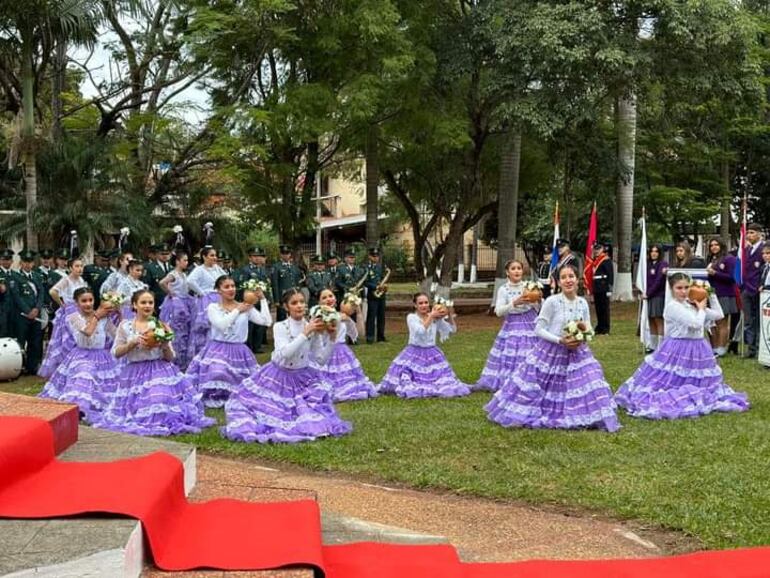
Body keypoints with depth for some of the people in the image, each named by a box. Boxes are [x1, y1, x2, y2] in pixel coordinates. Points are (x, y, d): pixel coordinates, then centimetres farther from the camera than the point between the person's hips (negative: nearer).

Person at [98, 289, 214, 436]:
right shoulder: (125, 326, 5)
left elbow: (169, 358, 5)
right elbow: (116, 353, 1)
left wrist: (165, 345, -16)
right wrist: (133, 342, -13)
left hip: (159, 371, -1)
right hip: (134, 374, 1)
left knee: (161, 403, -20)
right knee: (138, 408, -10)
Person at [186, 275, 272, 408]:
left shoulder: (246, 307, 4)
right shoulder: (213, 307, 0)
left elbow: (267, 322, -6)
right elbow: (221, 325, -19)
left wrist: (262, 299, -6)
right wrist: (237, 311, -13)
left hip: (238, 352, 2)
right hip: (218, 351, -2)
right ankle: (215, 397, -2)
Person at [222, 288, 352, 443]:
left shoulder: (313, 329, -6)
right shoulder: (280, 327, -15)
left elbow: (321, 360, -5)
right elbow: (284, 354, -31)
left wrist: (331, 338, -17)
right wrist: (305, 333, -34)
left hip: (303, 378, 2)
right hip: (279, 377, -2)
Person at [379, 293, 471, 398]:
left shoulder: (436, 318, 3)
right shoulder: (411, 317, -8)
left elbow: (452, 330, 3)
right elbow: (420, 331, -25)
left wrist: (450, 315, -11)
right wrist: (431, 316, -23)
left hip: (432, 354, 4)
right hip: (414, 354, -4)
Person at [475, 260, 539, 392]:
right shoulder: (503, 289, -3)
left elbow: (538, 309, 4)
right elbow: (498, 311, -11)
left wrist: (537, 301, -17)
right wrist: (514, 303, -23)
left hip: (530, 324, 1)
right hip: (512, 326, -1)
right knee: (510, 355, -4)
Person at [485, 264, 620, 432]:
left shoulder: (583, 303, 0)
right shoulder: (552, 301, -14)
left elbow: (588, 329, 8)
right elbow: (538, 329, -12)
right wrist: (560, 340, -20)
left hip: (576, 352, 4)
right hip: (551, 352, -4)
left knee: (589, 384, -4)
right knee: (545, 388, 4)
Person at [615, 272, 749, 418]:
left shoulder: (691, 304, 6)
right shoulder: (673, 306, -17)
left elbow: (718, 315, 9)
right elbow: (696, 323, -24)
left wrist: (711, 295, 7)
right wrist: (701, 309, -7)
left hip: (697, 349, 8)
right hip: (678, 350, -8)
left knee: (694, 382, 18)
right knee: (673, 382, -6)